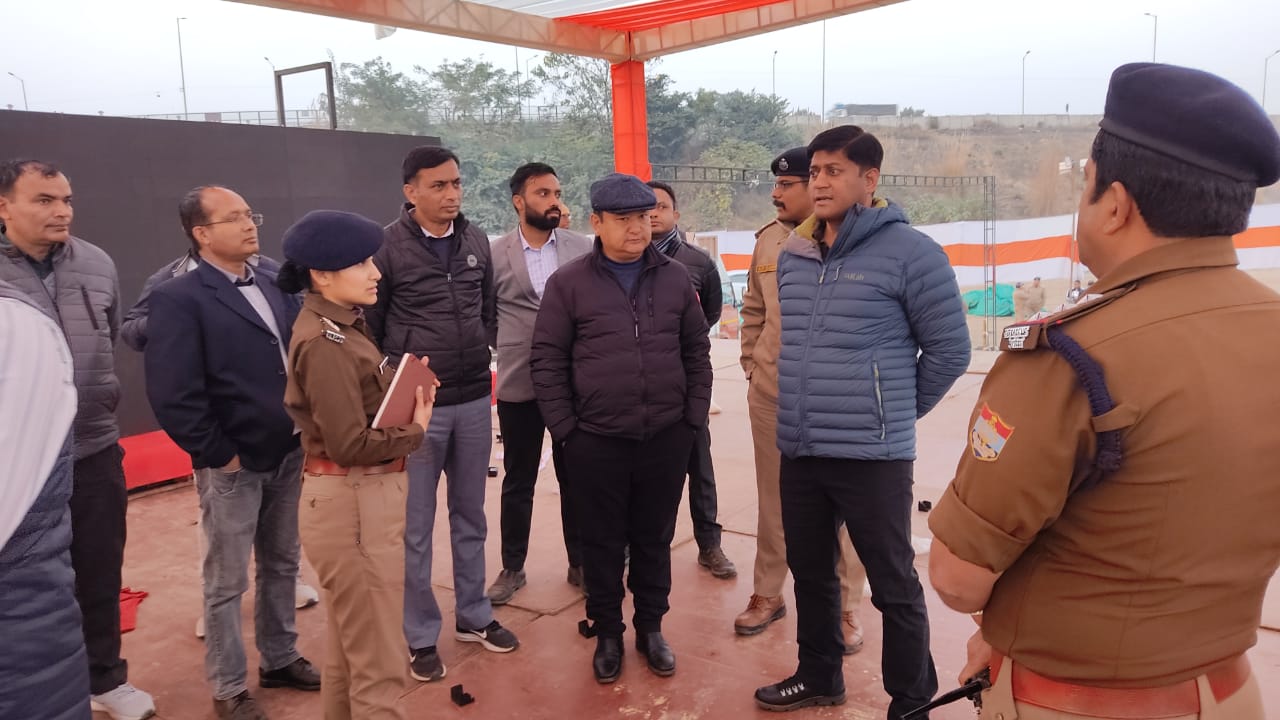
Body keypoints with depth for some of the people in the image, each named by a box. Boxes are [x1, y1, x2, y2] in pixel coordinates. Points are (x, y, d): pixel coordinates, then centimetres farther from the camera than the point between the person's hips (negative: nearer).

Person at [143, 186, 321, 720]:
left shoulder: (275, 285, 7)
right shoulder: (178, 299, -12)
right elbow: (172, 395, -18)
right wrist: (219, 455, -14)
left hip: (287, 455, 6)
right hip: (233, 466, -6)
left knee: (281, 566, 19)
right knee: (227, 582, 9)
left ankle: (279, 658, 37)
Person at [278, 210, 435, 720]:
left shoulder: (340, 326, 10)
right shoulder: (324, 343, -19)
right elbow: (350, 445, -23)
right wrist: (415, 431, -10)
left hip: (362, 496, 10)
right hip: (352, 503, -10)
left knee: (349, 644, 25)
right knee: (377, 662, 2)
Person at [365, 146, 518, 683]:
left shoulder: (476, 241, 4)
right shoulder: (388, 247, -10)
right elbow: (368, 326, -4)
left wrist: (479, 353, 9)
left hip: (474, 401, 5)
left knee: (470, 515, 16)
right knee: (415, 526, 6)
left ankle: (473, 616, 32)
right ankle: (421, 636, 22)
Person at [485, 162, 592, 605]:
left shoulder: (582, 248, 2)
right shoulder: (495, 254, -2)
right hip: (519, 384, -1)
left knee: (575, 477, 12)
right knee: (518, 481, 11)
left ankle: (579, 562, 28)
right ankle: (512, 567, 26)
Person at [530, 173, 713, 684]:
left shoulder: (675, 278, 5)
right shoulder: (568, 282, -3)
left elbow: (697, 352, 9)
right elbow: (547, 360, -2)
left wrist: (694, 417, 4)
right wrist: (564, 429, -6)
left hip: (666, 437, 2)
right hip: (595, 441, -2)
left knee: (654, 538, 14)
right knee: (602, 542, 11)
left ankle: (650, 627, 32)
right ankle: (607, 632, 29)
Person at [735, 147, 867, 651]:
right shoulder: (768, 240, 6)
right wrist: (751, 364, 11)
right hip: (770, 393, 5)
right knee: (772, 500, 15)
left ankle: (845, 607, 24)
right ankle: (767, 593, 31)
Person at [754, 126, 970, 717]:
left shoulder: (909, 252, -10)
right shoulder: (791, 256, 8)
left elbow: (950, 350, -5)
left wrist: (895, 410, 2)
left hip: (872, 456, -6)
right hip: (798, 451, 6)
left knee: (893, 586, 6)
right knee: (810, 572, 19)